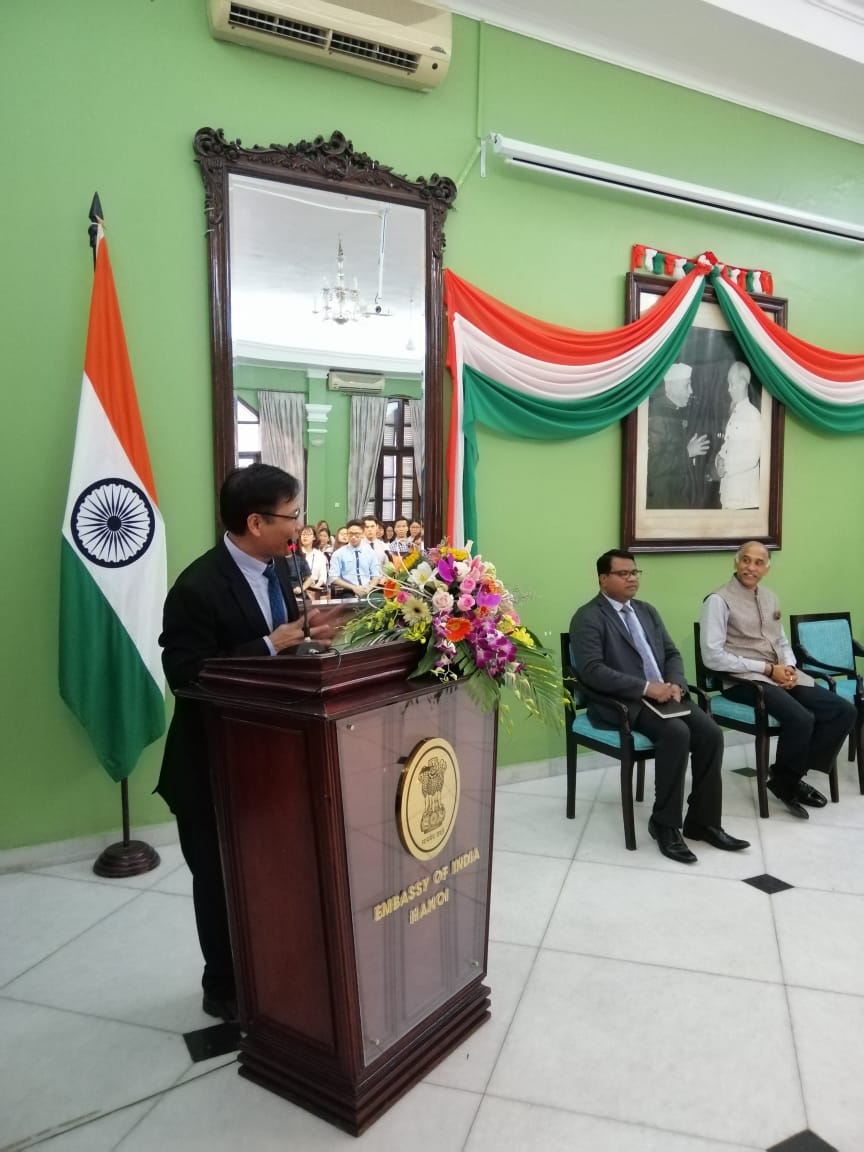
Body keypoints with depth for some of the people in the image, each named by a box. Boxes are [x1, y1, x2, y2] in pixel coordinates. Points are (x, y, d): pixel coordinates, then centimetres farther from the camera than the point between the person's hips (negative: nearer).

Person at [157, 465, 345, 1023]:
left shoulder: (277, 567, 0)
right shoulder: (198, 587, -25)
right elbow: (186, 675, -28)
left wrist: (306, 633, -12)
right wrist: (269, 646, -29)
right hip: (215, 761, -7)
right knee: (222, 879, 13)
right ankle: (224, 988, 35)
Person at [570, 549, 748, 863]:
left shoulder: (647, 611, 19)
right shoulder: (588, 618, -6)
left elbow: (672, 654, 17)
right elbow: (591, 671, -18)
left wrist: (675, 684, -6)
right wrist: (646, 687, -22)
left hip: (662, 695, 7)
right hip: (621, 703, -7)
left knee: (710, 733, -15)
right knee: (677, 733, -29)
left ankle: (702, 821, -1)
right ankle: (665, 824, -14)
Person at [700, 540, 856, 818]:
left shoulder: (769, 597, 15)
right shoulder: (719, 600, -10)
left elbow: (782, 643, 21)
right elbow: (712, 657, -17)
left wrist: (789, 667, -4)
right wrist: (768, 669, -17)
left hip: (781, 675, 8)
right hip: (743, 679, -8)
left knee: (844, 711, -7)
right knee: (801, 719, -29)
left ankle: (794, 773, 5)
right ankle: (785, 781, -1)